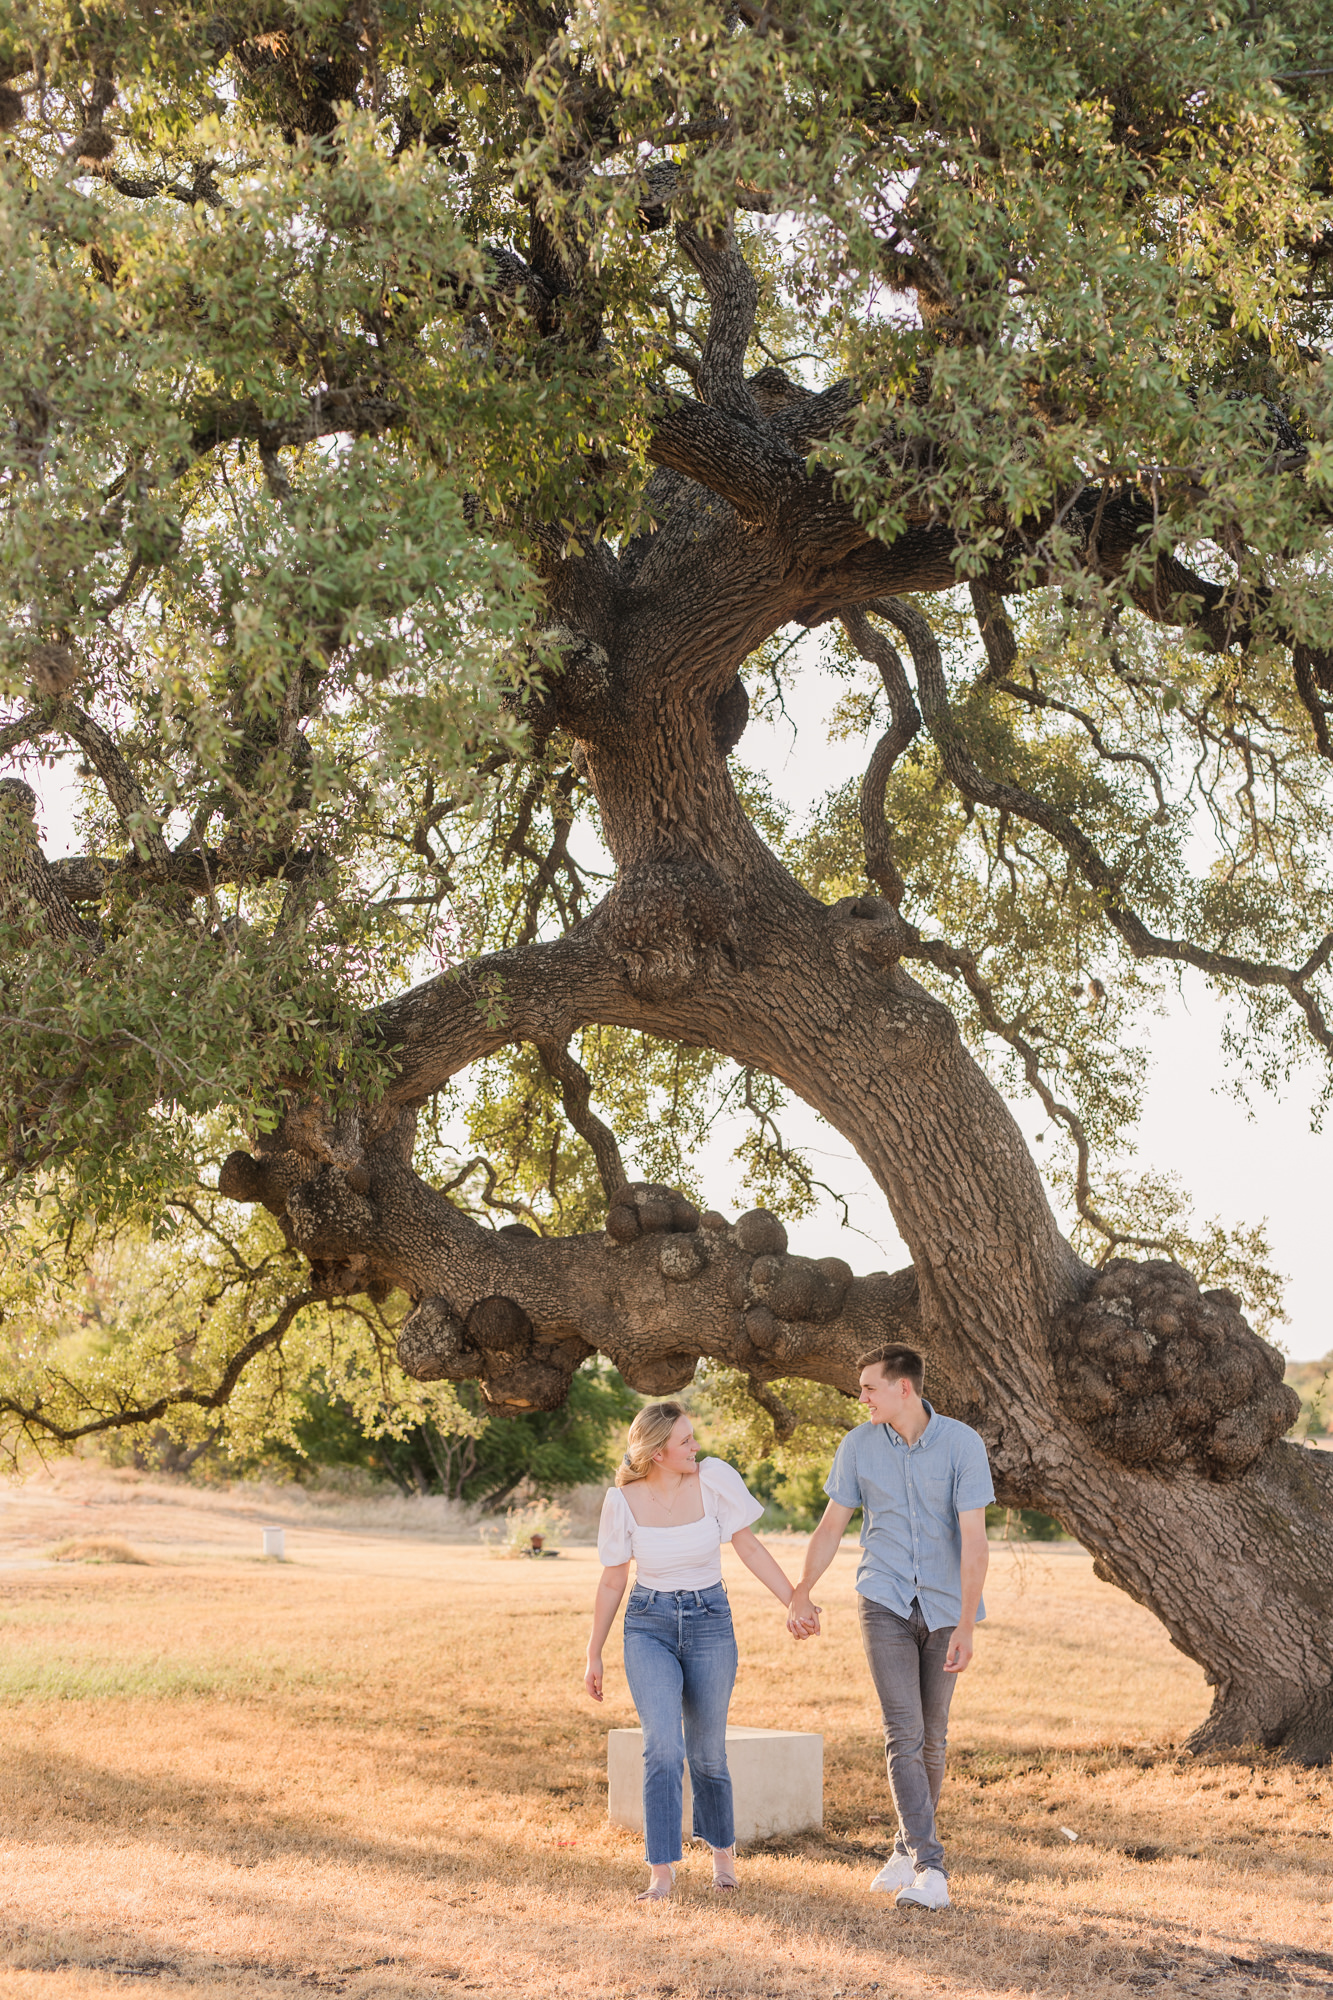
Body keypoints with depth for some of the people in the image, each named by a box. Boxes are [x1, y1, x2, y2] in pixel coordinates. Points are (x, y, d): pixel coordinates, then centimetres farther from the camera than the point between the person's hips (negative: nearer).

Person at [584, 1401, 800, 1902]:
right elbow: (613, 1581, 1)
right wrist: (594, 1654, 5)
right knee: (664, 1748, -17)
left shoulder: (714, 1477, -11)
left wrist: (795, 1603, -6)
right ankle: (661, 1873, -8)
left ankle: (723, 1850, 35)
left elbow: (748, 1547, -2)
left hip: (710, 1622, 1)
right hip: (648, 1625, -1)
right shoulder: (623, 1501, -10)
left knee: (707, 1753, 9)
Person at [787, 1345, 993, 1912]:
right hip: (885, 1604, 0)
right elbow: (831, 1525, 7)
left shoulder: (962, 1444, -13)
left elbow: (973, 1537, -16)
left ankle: (908, 1848, 29)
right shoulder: (859, 1445, -4)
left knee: (931, 1737, 9)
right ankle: (929, 1868, -15)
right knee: (903, 1733, -13)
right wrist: (800, 1594, 4)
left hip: (945, 1607, 0)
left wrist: (966, 1625, -21)